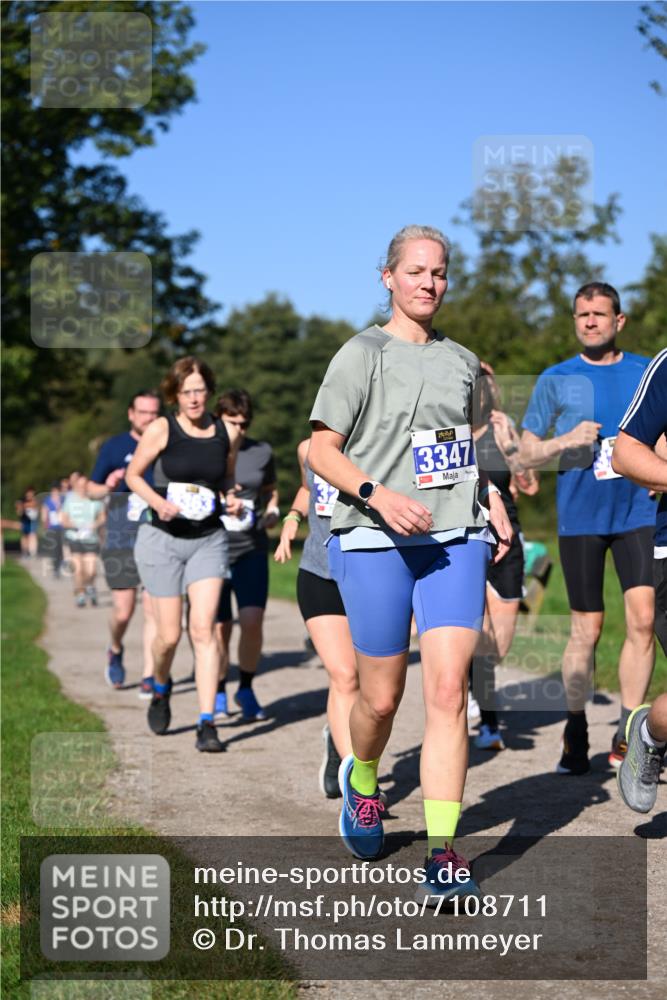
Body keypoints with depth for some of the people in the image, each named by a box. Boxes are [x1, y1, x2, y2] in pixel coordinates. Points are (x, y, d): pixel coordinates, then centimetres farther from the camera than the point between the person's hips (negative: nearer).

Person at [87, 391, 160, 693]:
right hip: (120, 541, 0)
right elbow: (91, 488, 9)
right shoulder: (114, 447, 3)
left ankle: (149, 677, 0)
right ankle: (115, 651, 32)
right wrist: (107, 487, -12)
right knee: (123, 612, 1)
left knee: (154, 609, -6)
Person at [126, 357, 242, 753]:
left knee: (204, 629, -10)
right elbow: (133, 475, 2)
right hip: (163, 539, -1)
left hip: (209, 539, 2)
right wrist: (158, 502, -14)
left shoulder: (227, 433, 3)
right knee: (169, 634, 2)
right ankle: (161, 688, 36)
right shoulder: (161, 430, -6)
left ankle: (207, 724, -8)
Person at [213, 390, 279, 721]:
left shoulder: (262, 452, 7)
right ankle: (219, 693, 23)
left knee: (252, 620, -14)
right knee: (220, 628, 2)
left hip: (252, 549, 1)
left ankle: (246, 690, 6)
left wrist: (272, 513, 1)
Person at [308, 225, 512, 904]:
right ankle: (361, 780, 40)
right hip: (375, 543, -3)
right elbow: (321, 450, -5)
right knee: (382, 697, 6)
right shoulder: (363, 354, 0)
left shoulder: (461, 360, 15)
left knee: (448, 690, -10)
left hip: (456, 540, 3)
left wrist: (491, 503, 12)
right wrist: (378, 494, -20)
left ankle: (442, 853, -8)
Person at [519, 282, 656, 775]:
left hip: (638, 511, 1)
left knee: (643, 619, -8)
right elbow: (527, 453, 6)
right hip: (580, 516, -1)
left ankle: (626, 734, 2)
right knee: (586, 628, 2)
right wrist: (566, 441, -12)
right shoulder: (556, 380, 4)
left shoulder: (647, 372, 8)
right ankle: (576, 734, 15)